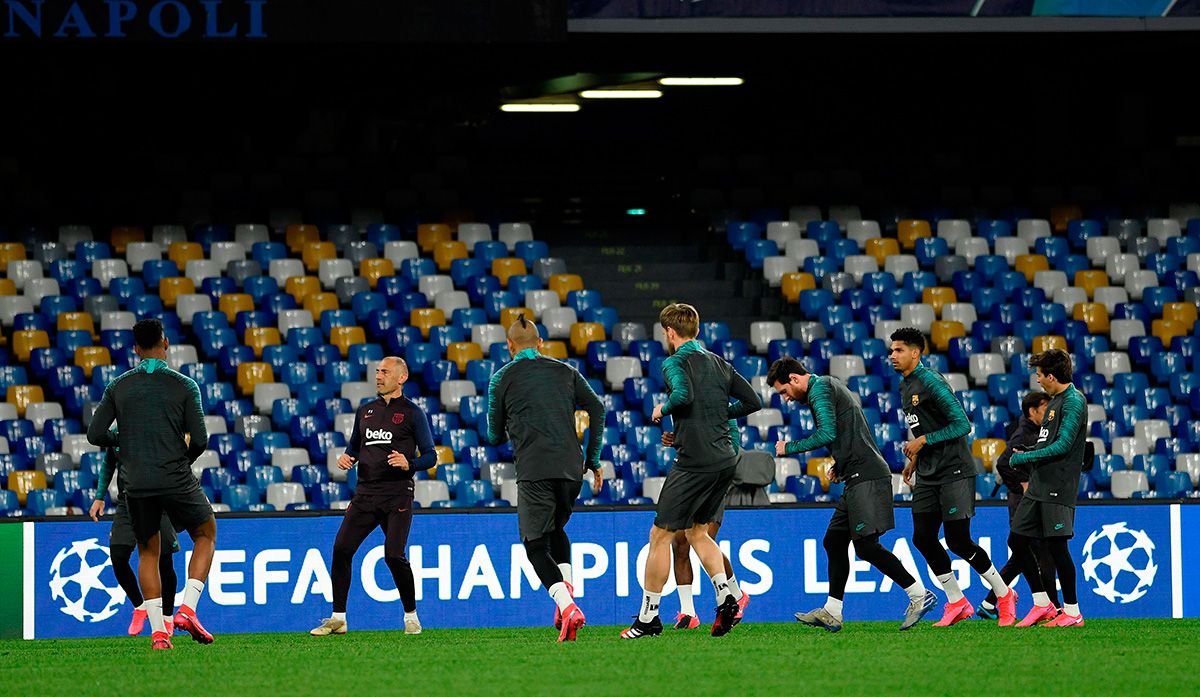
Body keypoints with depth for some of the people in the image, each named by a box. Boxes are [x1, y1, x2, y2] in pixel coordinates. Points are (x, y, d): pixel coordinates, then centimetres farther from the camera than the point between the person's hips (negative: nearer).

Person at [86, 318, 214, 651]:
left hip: (136, 485, 2)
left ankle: (158, 631, 3)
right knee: (206, 535, 19)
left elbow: (95, 434, 2)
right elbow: (200, 440, -6)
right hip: (176, 479, -2)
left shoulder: (118, 387, 5)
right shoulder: (184, 386, -2)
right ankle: (188, 609, -1)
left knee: (148, 553, 17)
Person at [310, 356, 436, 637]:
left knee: (394, 555, -14)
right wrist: (347, 458, 4)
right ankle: (338, 618, 2)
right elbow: (354, 447, 27)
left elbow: (430, 455, 0)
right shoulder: (365, 411, 17)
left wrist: (409, 464, -19)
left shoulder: (412, 413, 1)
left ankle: (411, 616, 4)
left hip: (397, 495, -5)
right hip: (365, 493, 5)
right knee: (341, 548, -6)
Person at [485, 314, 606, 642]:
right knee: (556, 529, 27)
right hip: (571, 467, 4)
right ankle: (566, 587, 5)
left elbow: (495, 436, 13)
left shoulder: (502, 379, 7)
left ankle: (567, 606, -21)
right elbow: (597, 409, 8)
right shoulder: (565, 372, 14)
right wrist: (593, 460, 14)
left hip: (534, 472, -4)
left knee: (536, 544, 1)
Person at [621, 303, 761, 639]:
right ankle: (726, 596, 4)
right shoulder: (719, 363, 15)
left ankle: (648, 618, 1)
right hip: (725, 460, 8)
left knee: (661, 534, 0)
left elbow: (683, 394, -27)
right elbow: (752, 401, 15)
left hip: (695, 461, -8)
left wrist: (663, 409, -8)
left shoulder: (676, 362, -7)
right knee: (696, 530, 22)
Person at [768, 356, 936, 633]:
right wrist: (841, 466, 19)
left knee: (866, 545, -13)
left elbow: (827, 433, -19)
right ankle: (831, 613, 13)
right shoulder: (828, 386, 24)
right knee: (834, 541, 11)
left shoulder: (820, 388, -7)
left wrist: (790, 448, -7)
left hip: (867, 476, -11)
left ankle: (919, 595, -10)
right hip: (859, 478, 11)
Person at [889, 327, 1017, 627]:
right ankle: (956, 603, 10)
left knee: (958, 541, -9)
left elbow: (962, 425, -19)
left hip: (954, 472, -9)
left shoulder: (931, 383, -15)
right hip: (928, 476, 9)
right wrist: (914, 459, 16)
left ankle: (1003, 595, 9)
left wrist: (924, 441, -17)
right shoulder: (905, 388, 14)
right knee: (923, 538, 0)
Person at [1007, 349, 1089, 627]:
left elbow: (1062, 446, -18)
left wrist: (1023, 458, -12)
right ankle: (1042, 604, 14)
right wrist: (1028, 453, 12)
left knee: (1056, 545, -9)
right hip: (1038, 485, 10)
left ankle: (1072, 612, -1)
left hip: (1058, 487, -10)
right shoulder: (1055, 401, 18)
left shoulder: (1073, 401, -12)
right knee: (1017, 540, 8)